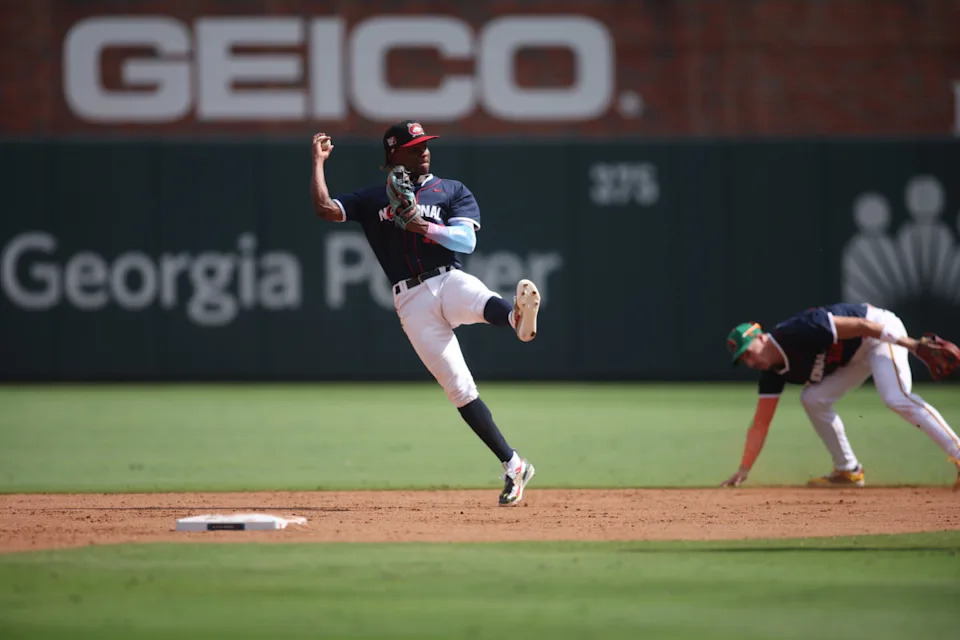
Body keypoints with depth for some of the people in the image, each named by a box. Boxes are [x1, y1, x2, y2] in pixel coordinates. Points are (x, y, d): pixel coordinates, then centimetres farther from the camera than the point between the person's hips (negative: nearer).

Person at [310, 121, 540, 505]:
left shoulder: (452, 191, 14)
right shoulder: (374, 199, 18)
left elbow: (466, 240, -1)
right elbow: (324, 208, 5)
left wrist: (423, 227, -14)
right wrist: (319, 160, 9)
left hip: (450, 281, -1)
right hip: (412, 301, 1)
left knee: (484, 301, -39)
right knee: (459, 388, -7)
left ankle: (519, 319, -74)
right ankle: (513, 467, -5)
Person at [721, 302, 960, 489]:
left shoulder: (798, 332, -28)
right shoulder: (773, 372, -3)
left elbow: (860, 325, -28)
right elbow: (760, 424, 1)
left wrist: (912, 345, -29)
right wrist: (743, 470, -7)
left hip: (878, 333, -9)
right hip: (856, 356, 9)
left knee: (897, 398, -28)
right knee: (813, 399, 3)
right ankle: (848, 471, 11)